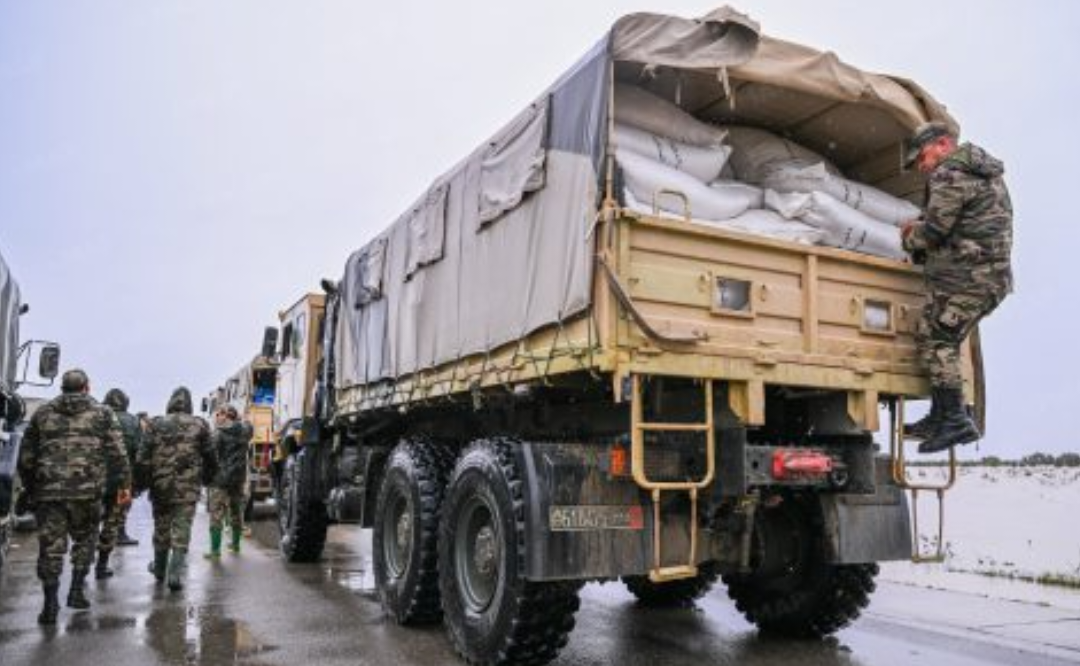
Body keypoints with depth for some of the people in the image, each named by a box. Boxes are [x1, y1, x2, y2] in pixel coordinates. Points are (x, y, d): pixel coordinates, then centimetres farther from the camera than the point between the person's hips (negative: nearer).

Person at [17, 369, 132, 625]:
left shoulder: (42, 413, 13)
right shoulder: (102, 413, 7)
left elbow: (26, 458, 14)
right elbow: (117, 453, 0)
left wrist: (31, 489, 24)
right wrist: (124, 484, 4)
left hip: (48, 491, 1)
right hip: (87, 489, -1)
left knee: (50, 546, 5)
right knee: (85, 539, 17)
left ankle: (50, 603, 2)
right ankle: (76, 591, 16)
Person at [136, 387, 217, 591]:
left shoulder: (155, 425, 0)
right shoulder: (199, 425, -1)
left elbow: (143, 458, -2)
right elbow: (209, 457, 5)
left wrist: (141, 482, 6)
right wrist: (207, 477, 20)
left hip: (160, 486, 2)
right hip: (188, 488, -2)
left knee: (161, 529, 18)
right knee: (182, 531, 1)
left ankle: (159, 569, 33)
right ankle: (176, 575, -6)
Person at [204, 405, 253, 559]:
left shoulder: (218, 434, -13)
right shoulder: (244, 431, 3)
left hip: (220, 479, -6)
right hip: (239, 478, 6)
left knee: (216, 515, -2)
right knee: (237, 512, 17)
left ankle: (215, 549, -5)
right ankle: (236, 544, 30)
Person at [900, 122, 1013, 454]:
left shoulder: (951, 174, -10)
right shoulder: (986, 174, 23)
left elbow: (935, 232, -15)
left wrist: (910, 240, 6)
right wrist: (921, 228, 18)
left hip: (965, 277, -10)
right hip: (992, 277, 10)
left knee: (935, 340, -8)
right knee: (944, 341, 12)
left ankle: (955, 420, -10)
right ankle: (941, 417, 13)